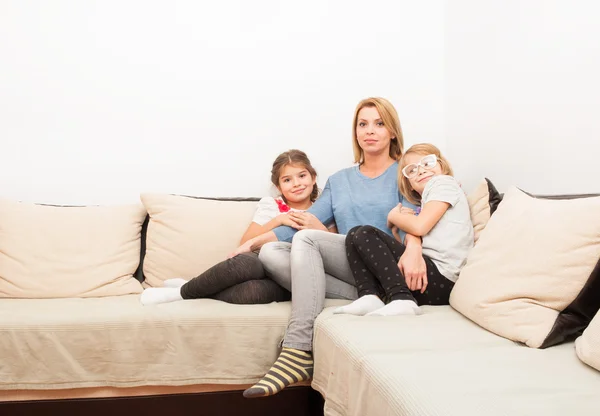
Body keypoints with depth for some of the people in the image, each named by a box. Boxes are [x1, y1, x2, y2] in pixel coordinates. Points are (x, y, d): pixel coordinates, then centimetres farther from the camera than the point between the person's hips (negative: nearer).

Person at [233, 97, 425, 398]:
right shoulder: (339, 181, 26)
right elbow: (304, 222, 15)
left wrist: (413, 248, -32)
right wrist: (253, 242, 0)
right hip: (345, 270, 5)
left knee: (307, 239, -28)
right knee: (270, 253, -19)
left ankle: (298, 353, -39)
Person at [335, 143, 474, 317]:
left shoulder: (443, 182, 4)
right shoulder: (425, 202, 30)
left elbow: (419, 227, -11)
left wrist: (393, 216, 8)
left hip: (441, 277, -9)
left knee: (365, 235, -13)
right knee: (354, 234, 9)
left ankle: (401, 299, -29)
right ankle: (369, 296, -15)